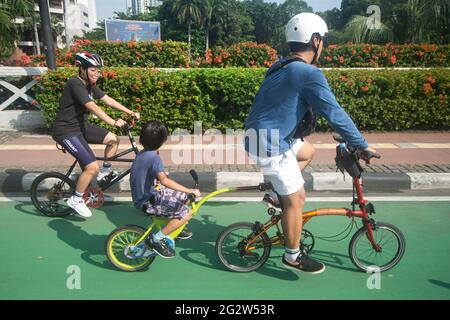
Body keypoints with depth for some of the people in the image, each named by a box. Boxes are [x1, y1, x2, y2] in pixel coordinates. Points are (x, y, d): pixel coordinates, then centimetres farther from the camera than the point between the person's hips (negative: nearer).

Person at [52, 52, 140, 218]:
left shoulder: (90, 84, 5)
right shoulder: (75, 84, -23)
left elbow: (108, 100, 5)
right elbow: (92, 107, -33)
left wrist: (131, 112, 0)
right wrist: (113, 122, -40)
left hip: (81, 125, 9)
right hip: (66, 131, -9)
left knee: (113, 139, 7)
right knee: (92, 167, -18)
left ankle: (105, 171, 26)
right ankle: (75, 200, 3)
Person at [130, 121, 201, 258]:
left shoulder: (143, 154, 5)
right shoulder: (154, 157, -24)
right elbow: (164, 181, -35)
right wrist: (190, 191, -33)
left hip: (147, 193, 9)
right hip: (147, 201, -9)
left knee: (184, 197, 15)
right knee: (186, 213, -15)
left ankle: (175, 227, 31)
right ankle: (156, 239, -8)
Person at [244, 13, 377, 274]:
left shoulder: (283, 67, 12)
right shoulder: (310, 73, -18)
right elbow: (335, 114, -17)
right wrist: (362, 145, -6)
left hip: (271, 135, 9)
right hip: (271, 144, -9)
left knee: (308, 153, 28)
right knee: (296, 199, 2)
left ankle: (279, 191, 24)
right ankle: (293, 256, 16)